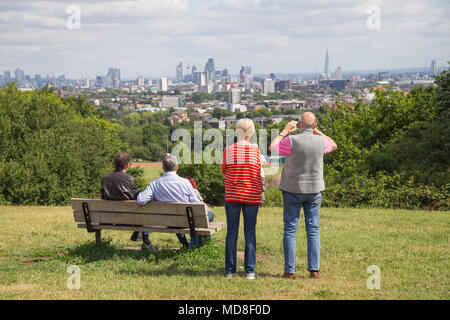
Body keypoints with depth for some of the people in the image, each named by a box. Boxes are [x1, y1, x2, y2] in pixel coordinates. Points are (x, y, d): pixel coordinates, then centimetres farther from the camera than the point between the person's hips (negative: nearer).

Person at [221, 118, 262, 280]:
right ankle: (250, 270, 5)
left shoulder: (228, 150, -4)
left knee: (232, 232, 6)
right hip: (252, 196, -1)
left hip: (232, 195, 1)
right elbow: (258, 173, 1)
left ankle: (230, 270, 8)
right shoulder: (255, 150, -6)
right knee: (250, 232, 6)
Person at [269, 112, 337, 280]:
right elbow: (334, 146, 19)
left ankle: (289, 271, 0)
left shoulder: (292, 141, -15)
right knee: (313, 229, 8)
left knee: (290, 230, 3)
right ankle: (314, 269, 3)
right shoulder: (321, 141, -6)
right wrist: (317, 132, 20)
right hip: (314, 190, 2)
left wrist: (285, 132, 14)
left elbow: (272, 148, 5)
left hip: (292, 190, -2)